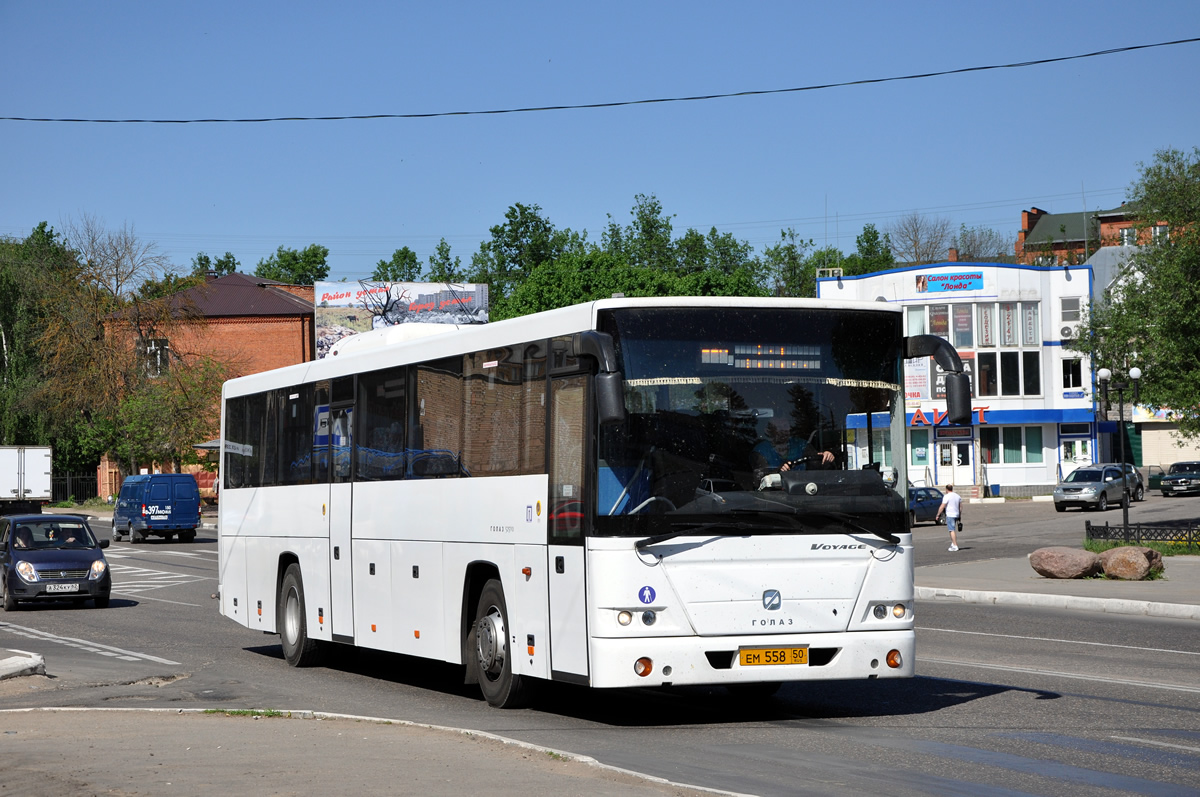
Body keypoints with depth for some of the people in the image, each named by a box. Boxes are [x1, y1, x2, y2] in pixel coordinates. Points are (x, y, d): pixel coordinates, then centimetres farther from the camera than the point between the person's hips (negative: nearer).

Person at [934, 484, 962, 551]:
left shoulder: (947, 496, -10)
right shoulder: (958, 496, 12)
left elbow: (942, 507, -13)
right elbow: (960, 507, 16)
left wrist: (938, 515, -7)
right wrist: (960, 517, 21)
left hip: (950, 515, -7)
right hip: (956, 515, 7)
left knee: (952, 530, -8)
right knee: (953, 530, 18)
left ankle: (955, 546, -11)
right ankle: (952, 544, 22)